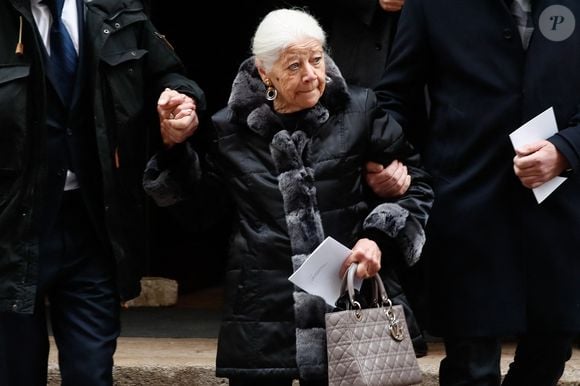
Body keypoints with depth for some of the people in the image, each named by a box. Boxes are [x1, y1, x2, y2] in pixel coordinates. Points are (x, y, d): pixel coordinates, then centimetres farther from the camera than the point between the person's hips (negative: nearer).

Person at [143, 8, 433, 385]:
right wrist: (176, 147, 1)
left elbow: (414, 183, 7)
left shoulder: (358, 111, 0)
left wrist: (381, 238, -8)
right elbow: (198, 207, 14)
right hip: (263, 315, 1)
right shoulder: (231, 129, 3)